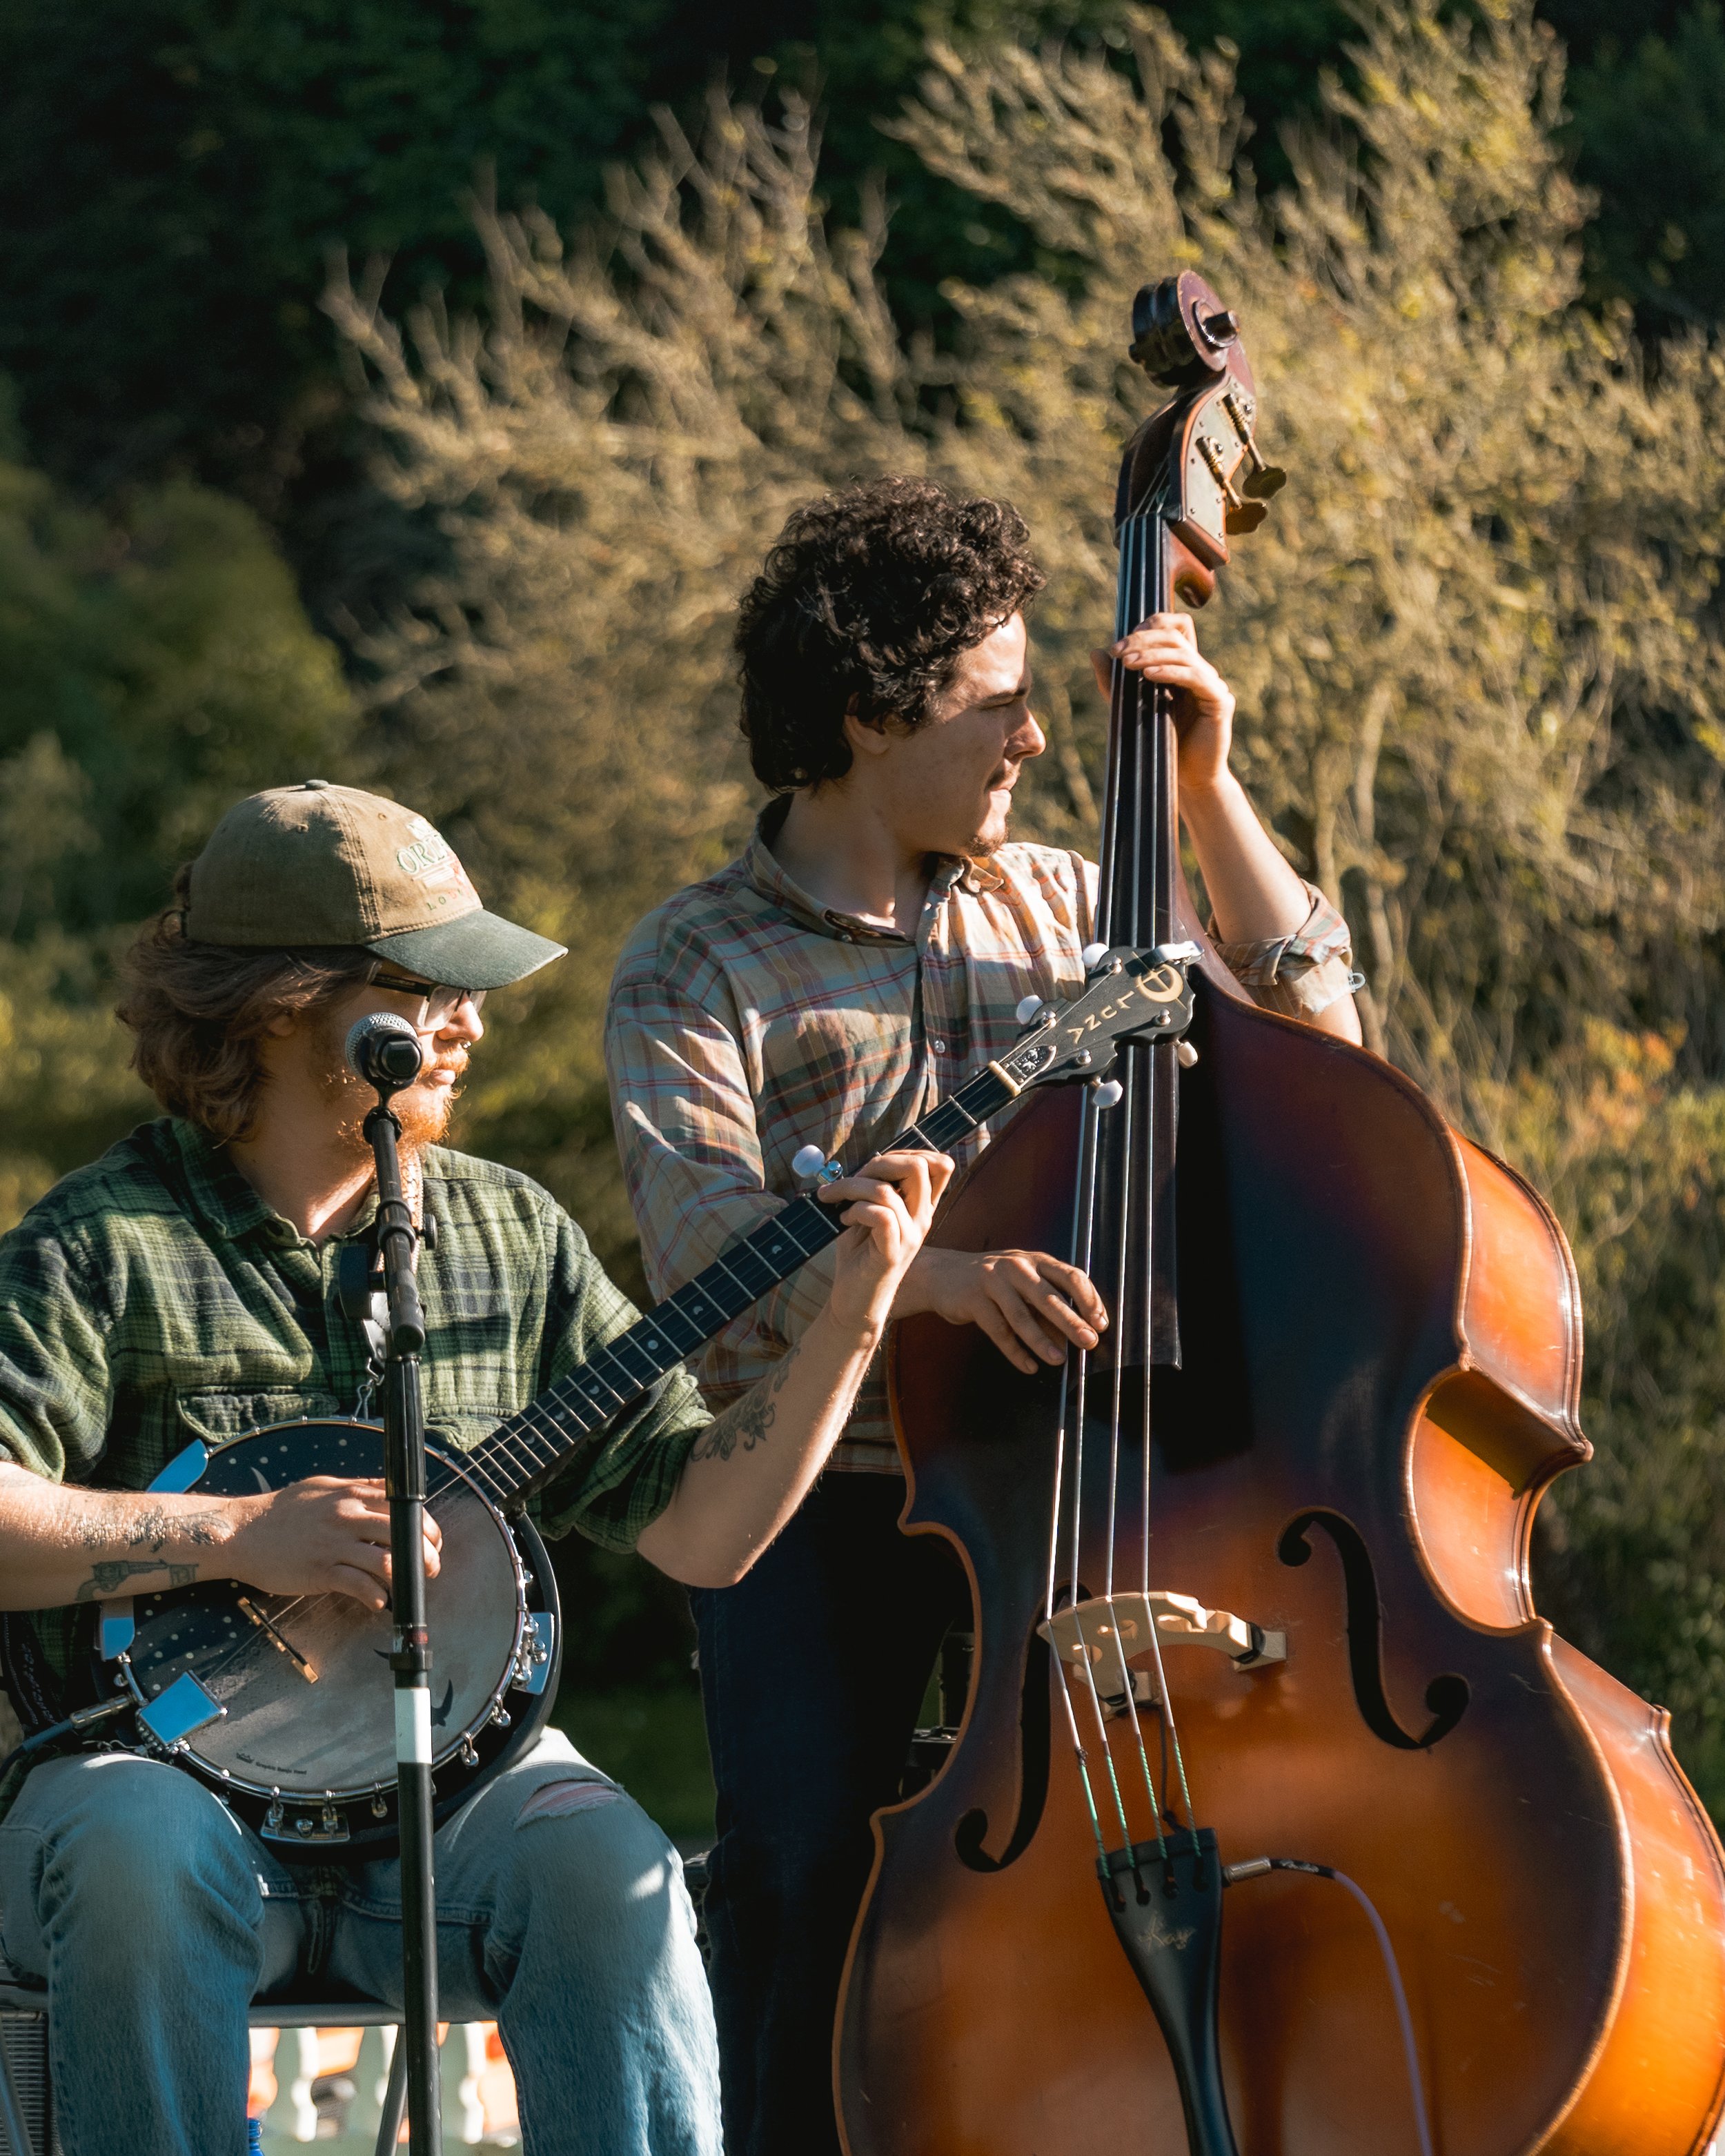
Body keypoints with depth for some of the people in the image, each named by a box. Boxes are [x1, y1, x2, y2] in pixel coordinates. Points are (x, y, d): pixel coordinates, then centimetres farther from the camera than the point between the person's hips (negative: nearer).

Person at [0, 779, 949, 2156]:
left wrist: (849, 1324, -4)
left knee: (602, 1868, -30)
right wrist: (237, 1535, -22)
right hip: (166, 1768, -3)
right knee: (143, 1860, -38)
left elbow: (701, 1532, 9)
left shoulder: (511, 1235, 12)